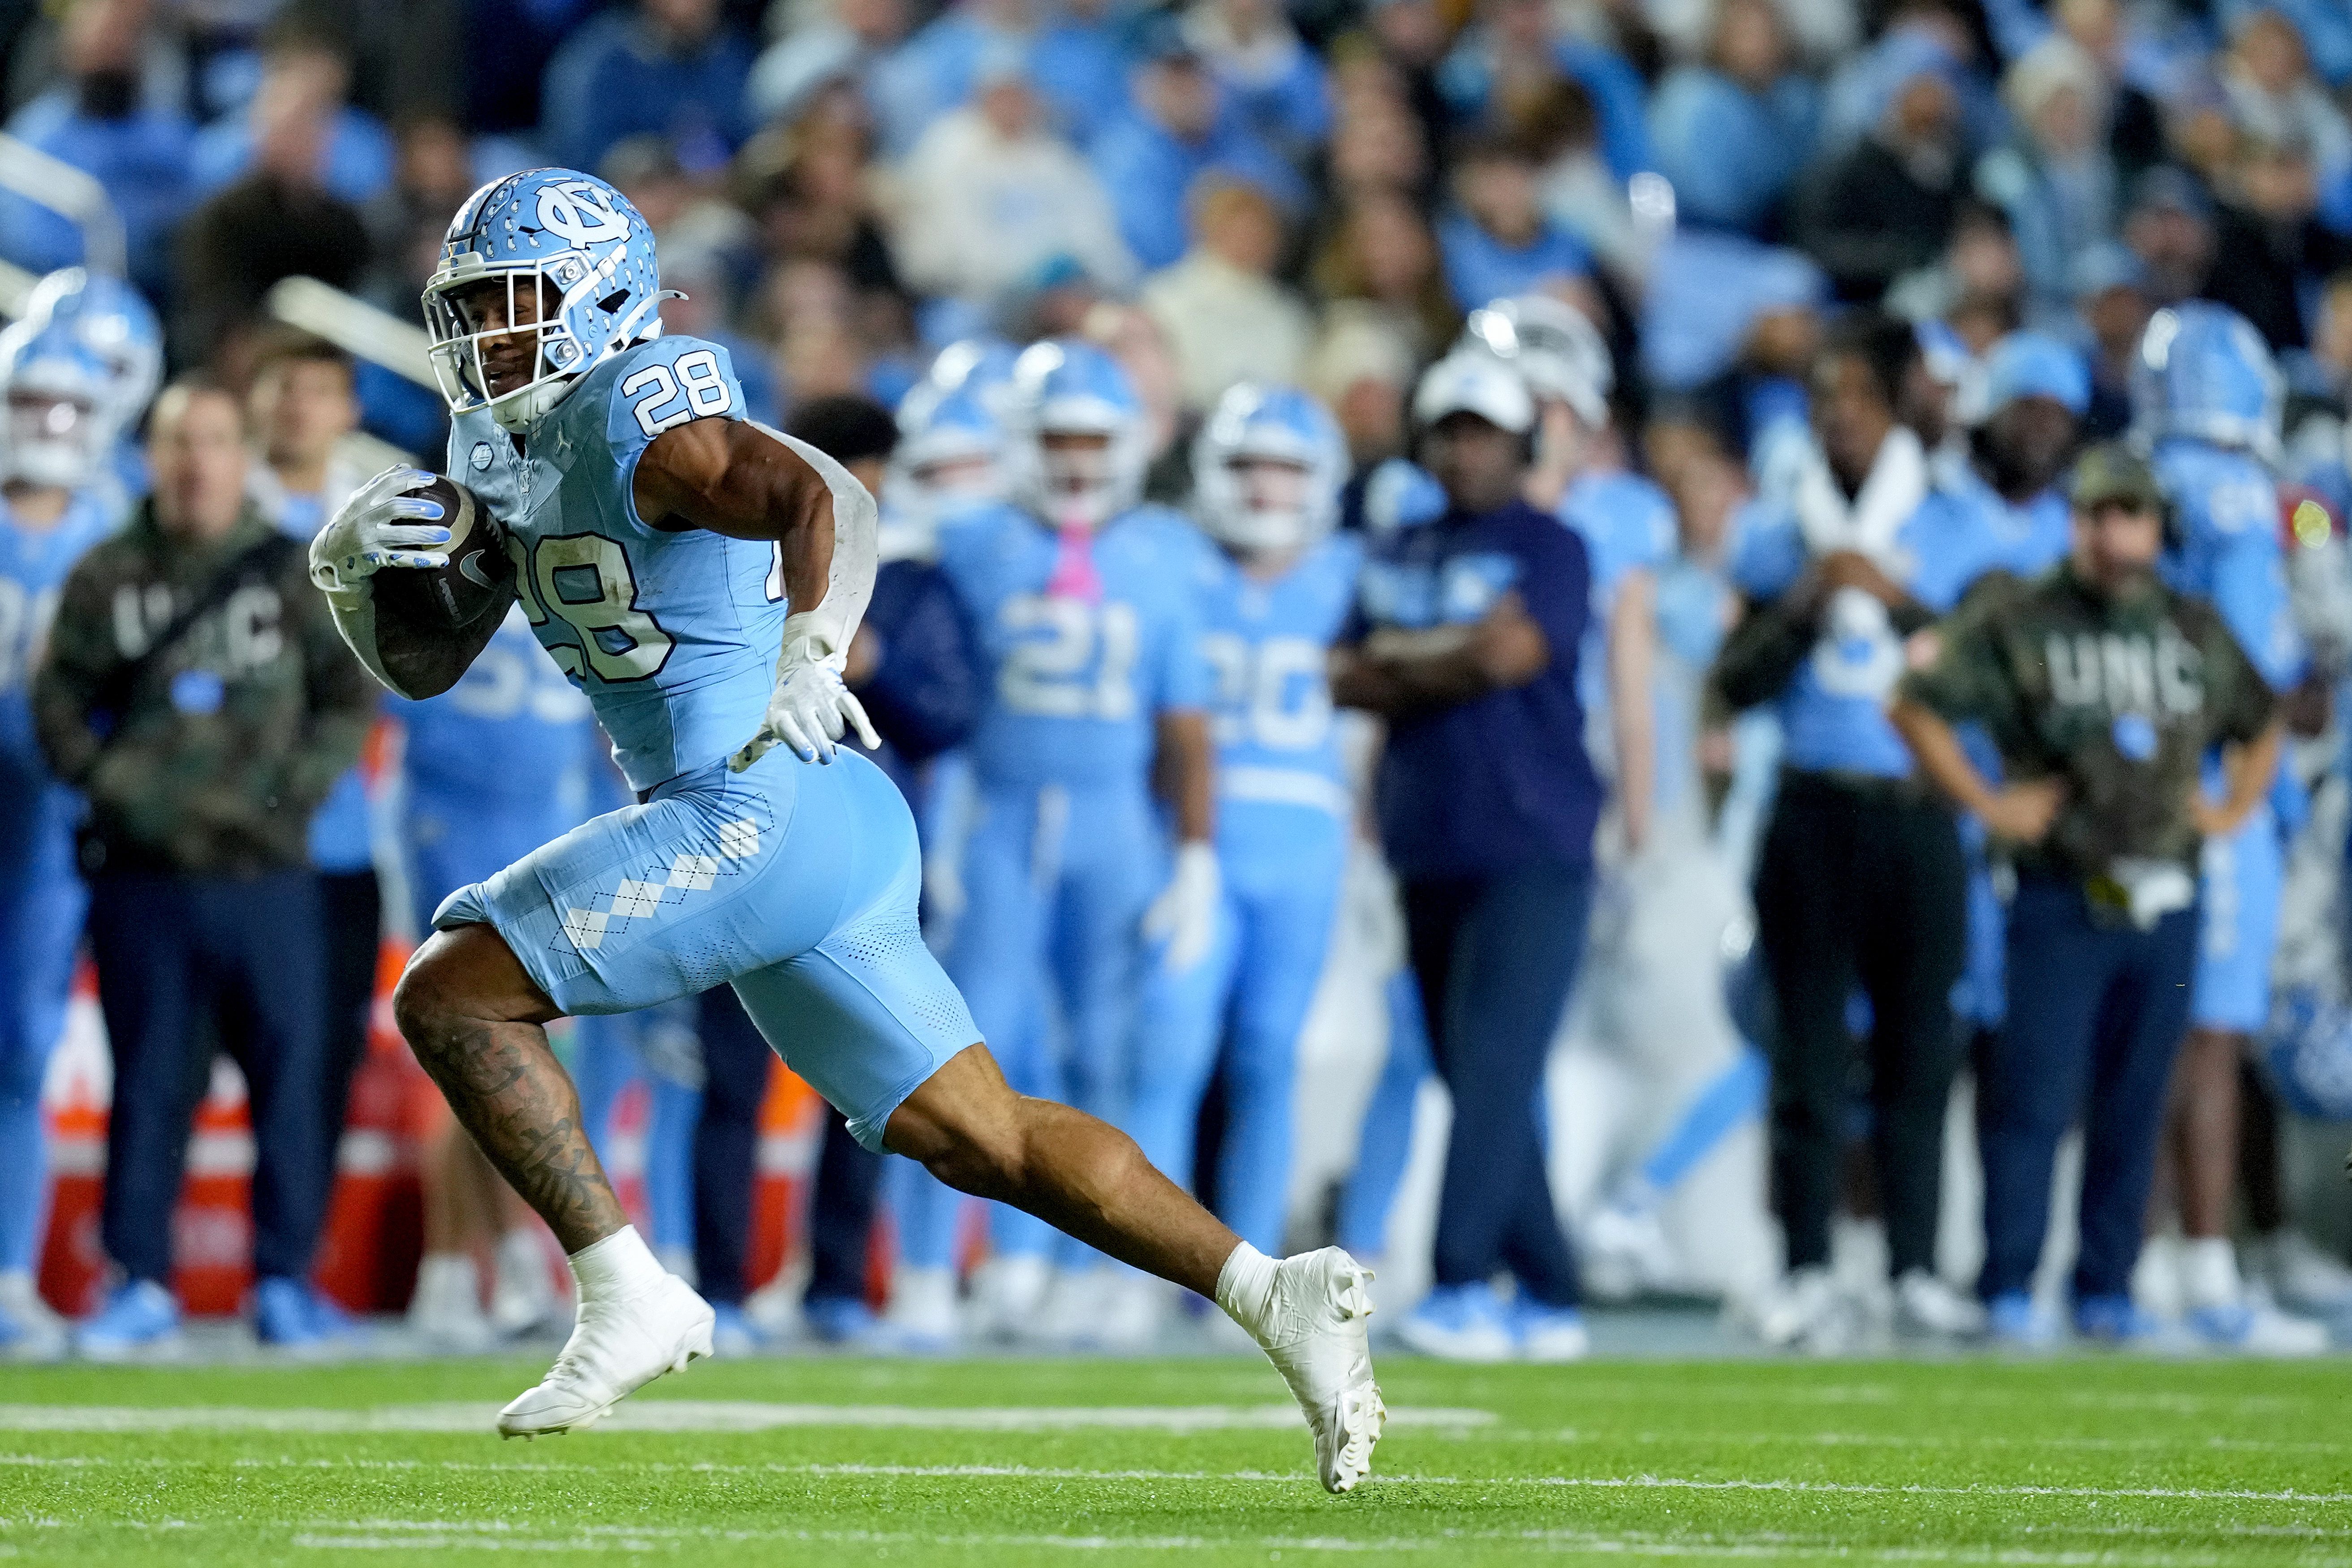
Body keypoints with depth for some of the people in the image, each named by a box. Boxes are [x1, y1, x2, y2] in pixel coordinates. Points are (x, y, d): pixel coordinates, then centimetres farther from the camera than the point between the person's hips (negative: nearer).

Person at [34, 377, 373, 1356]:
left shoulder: (296, 575, 5)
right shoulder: (106, 579, 6)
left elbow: (351, 698, 6)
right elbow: (59, 702, 6)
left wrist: (291, 792, -7)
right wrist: (115, 789, -8)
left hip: (265, 873, 0)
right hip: (142, 872, 0)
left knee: (287, 1073, 0)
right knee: (147, 1080, 3)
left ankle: (285, 1279, 9)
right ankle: (141, 1283, 9)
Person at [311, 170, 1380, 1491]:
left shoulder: (634, 421, -11)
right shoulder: (516, 455, 17)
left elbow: (819, 498, -28)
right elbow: (420, 665, 22)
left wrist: (807, 653, -39)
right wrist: (352, 563, 4)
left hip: (763, 817, -10)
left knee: (449, 995, -7)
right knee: (984, 1143, 8)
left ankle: (628, 1297, -7)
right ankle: (1274, 1291, 3)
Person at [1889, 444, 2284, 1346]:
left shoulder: (2199, 632, 13)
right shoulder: (2017, 623, -1)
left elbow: (2262, 727, 28)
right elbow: (1916, 706, -2)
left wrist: (2233, 812, 14)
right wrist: (1987, 804, -6)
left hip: (2166, 906, 4)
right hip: (2062, 900, -4)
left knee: (2135, 1109, 6)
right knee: (2036, 1096, -7)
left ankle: (2107, 1288, 14)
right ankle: (2011, 1289, -2)